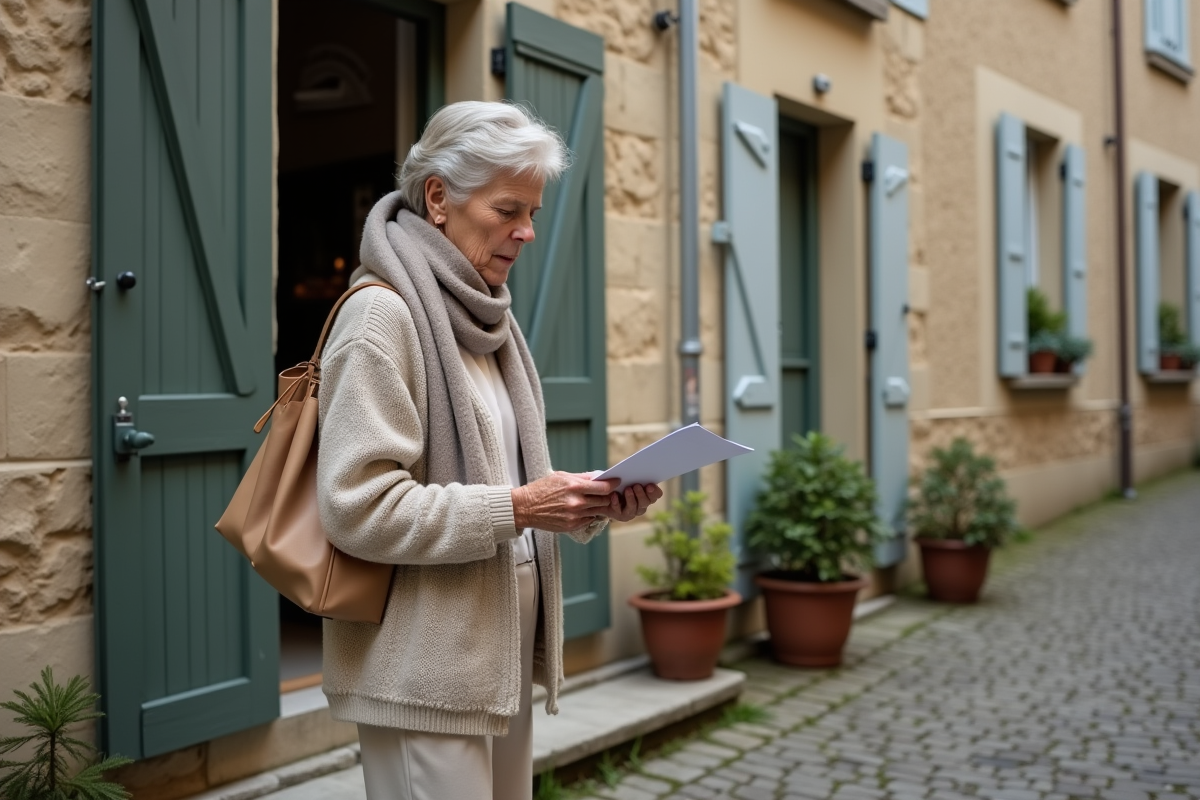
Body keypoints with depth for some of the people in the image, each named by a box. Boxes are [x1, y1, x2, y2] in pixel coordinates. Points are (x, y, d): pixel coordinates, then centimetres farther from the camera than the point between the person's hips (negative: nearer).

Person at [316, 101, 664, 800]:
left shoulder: (487, 320, 13)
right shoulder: (383, 314, -12)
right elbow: (356, 507, -19)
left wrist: (592, 505, 1)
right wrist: (515, 508, -22)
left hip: (504, 657, 8)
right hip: (425, 673, -8)